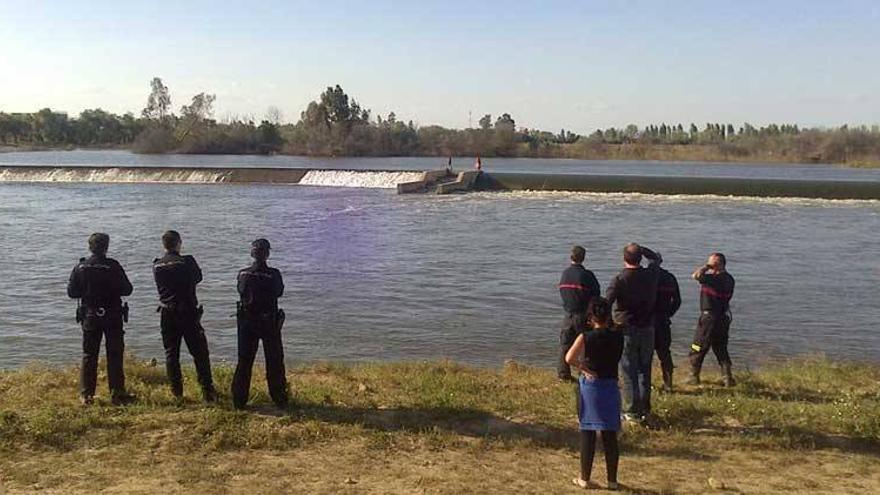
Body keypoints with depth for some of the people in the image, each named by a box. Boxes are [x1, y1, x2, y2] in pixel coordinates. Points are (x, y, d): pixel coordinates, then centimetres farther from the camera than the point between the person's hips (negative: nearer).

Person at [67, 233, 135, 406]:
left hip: (89, 317, 3)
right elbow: (127, 290, -9)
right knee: (114, 356, 4)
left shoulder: (80, 267, -3)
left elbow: (72, 292, 1)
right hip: (112, 317, -2)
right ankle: (117, 393, 5)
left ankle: (86, 395, 11)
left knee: (89, 355, 10)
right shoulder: (113, 266, -11)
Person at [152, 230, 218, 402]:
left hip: (167, 314, 3)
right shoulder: (187, 262, -11)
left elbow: (160, 286, 13)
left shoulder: (157, 266, -1)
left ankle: (177, 392, 15)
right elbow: (198, 277, 7)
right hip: (188, 312, -3)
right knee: (199, 352, 3)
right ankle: (207, 391, 2)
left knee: (171, 353, 12)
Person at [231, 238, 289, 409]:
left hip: (247, 322, 2)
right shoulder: (274, 274, -14)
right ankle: (280, 399, 16)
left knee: (244, 361, 12)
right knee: (274, 362, 10)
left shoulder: (243, 274, -8)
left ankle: (239, 400, 15)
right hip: (269, 323, -2)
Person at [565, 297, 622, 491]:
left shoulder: (586, 337, -12)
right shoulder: (618, 336, -4)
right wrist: (606, 325, 12)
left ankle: (585, 478, 12)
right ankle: (612, 480, 16)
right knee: (610, 435, 9)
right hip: (611, 386, 2)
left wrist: (583, 368, -9)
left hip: (589, 386, -2)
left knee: (587, 433, 6)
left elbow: (569, 358, -22)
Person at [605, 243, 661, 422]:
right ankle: (644, 409, 21)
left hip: (626, 330, -4)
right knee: (644, 371, 15)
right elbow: (657, 258, 20)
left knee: (629, 372, 3)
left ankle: (631, 411, 6)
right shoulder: (651, 275, -3)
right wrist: (640, 248, 17)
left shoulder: (619, 279, -14)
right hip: (647, 329, 4)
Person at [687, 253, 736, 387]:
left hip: (709, 317, -8)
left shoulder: (714, 278, -20)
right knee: (721, 349, 16)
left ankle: (694, 377, 15)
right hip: (724, 317, 8)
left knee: (697, 349, 6)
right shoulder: (729, 279, 7)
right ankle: (728, 378, 12)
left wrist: (707, 266, -17)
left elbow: (696, 275, -31)